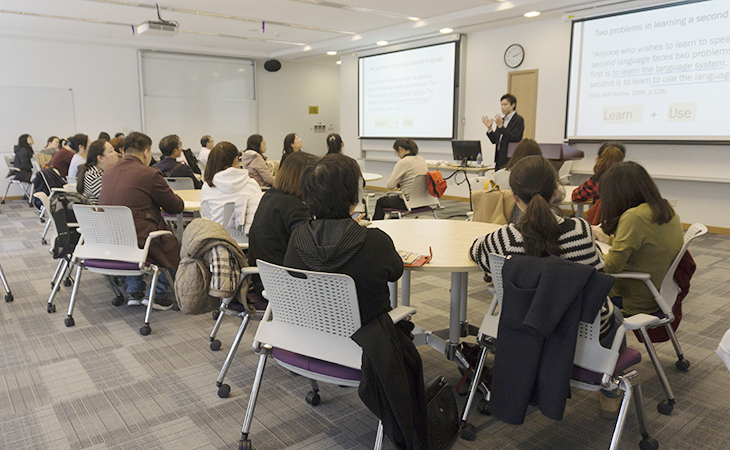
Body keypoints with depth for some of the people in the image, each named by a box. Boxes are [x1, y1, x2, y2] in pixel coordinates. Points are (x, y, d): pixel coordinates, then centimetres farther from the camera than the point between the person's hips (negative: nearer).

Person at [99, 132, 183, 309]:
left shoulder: (107, 173, 10)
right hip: (139, 240, -7)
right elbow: (176, 207, -1)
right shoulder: (150, 174, -10)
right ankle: (157, 294, 17)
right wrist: (176, 199, 22)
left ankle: (134, 292, 32)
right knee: (174, 243, 18)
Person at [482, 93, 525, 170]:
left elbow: (514, 138, -16)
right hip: (499, 158, 7)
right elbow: (494, 140, 16)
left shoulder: (518, 119, -4)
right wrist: (489, 128, 1)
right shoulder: (502, 119, 17)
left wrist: (501, 126, -19)